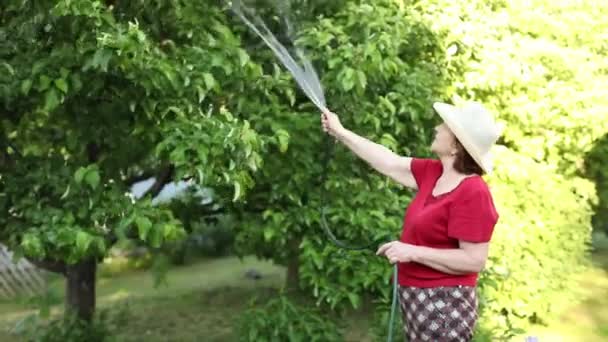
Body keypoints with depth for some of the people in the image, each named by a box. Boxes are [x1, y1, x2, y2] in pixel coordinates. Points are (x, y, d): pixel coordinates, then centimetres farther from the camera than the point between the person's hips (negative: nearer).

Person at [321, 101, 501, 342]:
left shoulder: (473, 193, -21)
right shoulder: (433, 173, 3)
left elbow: (474, 260, -23)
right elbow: (390, 163, 11)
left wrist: (413, 252, -24)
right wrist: (340, 132, 15)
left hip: (443, 306, -8)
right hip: (417, 298, 8)